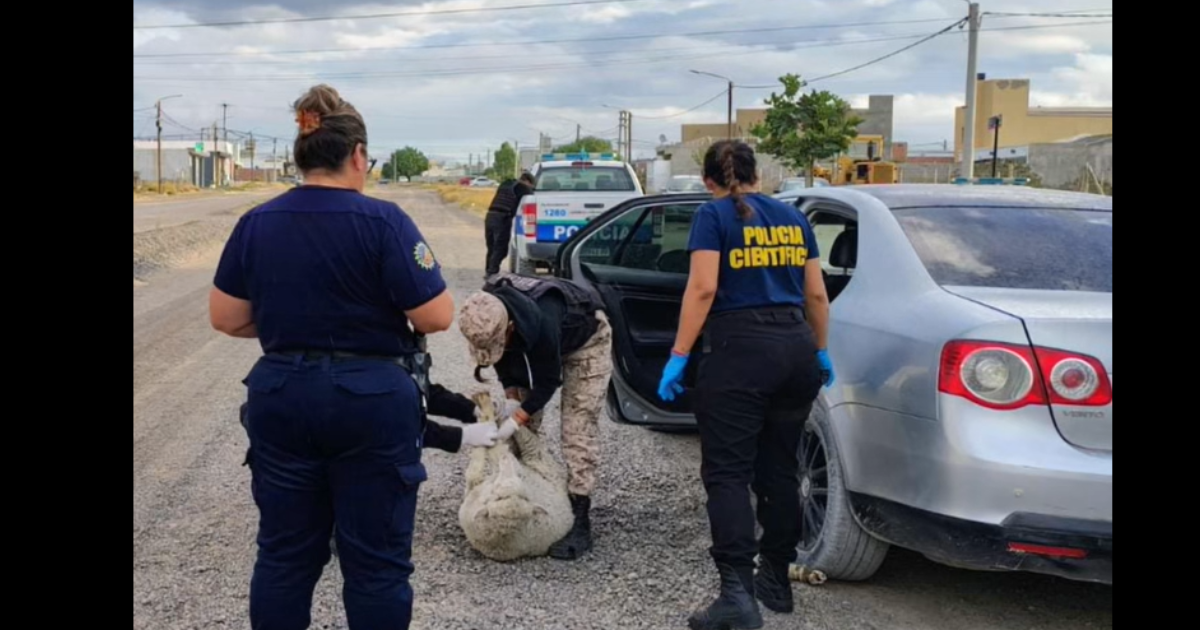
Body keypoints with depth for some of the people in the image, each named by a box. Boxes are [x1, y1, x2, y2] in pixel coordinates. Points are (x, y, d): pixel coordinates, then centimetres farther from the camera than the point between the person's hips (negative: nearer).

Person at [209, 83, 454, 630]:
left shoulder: (255, 224, 1)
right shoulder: (383, 222, -13)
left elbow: (225, 318, 5)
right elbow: (437, 318, -14)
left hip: (280, 397, 5)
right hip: (372, 401, -4)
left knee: (284, 552, 16)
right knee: (376, 558, 7)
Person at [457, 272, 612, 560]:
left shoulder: (542, 322, -44)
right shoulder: (488, 317, -27)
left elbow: (547, 383, -30)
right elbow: (504, 360, -7)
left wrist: (515, 419, -31)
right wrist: (511, 399, -17)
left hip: (586, 338, -6)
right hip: (532, 343, 6)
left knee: (578, 429, -13)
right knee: (525, 427, 1)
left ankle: (579, 521, -12)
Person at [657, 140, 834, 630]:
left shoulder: (713, 215, -1)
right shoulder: (792, 218, 15)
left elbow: (703, 288, -12)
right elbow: (816, 295, 16)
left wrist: (679, 356, -9)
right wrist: (819, 351, 29)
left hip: (739, 349, -5)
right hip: (794, 347, 6)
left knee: (728, 472, -3)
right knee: (779, 469, 15)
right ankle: (776, 579, 24)